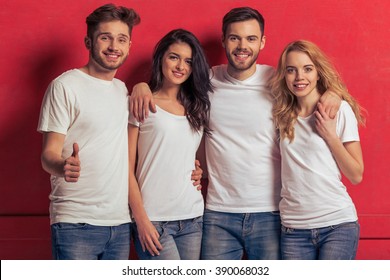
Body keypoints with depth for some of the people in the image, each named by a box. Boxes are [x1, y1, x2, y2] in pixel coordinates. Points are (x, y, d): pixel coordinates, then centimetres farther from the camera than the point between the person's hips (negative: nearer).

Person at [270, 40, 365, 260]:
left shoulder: (340, 109, -3)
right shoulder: (282, 114, 6)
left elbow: (356, 175, -2)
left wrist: (330, 135, -12)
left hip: (338, 224, -3)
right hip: (293, 228, 3)